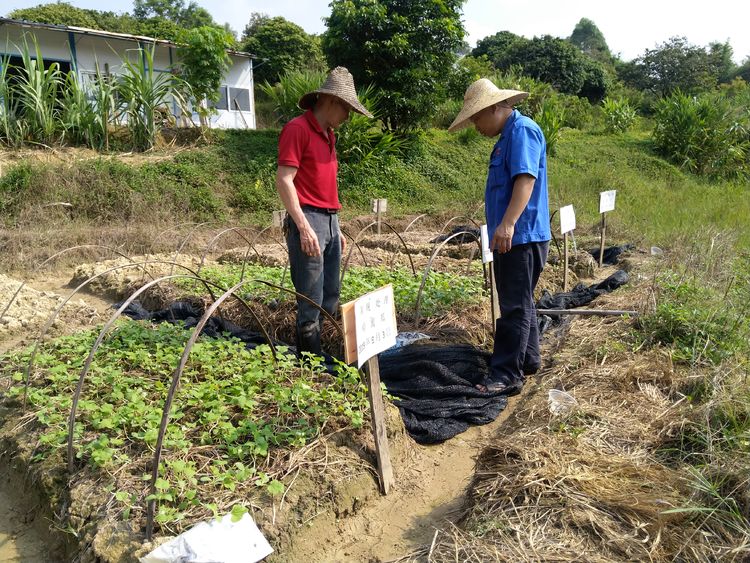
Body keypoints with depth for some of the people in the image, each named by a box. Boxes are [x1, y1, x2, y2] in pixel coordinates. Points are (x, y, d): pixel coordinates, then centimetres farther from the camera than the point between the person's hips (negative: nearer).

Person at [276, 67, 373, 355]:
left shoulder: (328, 134, 19)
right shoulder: (297, 128, -8)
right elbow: (284, 181, -14)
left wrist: (336, 228, 18)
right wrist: (304, 227, -20)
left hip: (330, 221, 9)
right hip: (308, 222, -9)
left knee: (330, 298, 12)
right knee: (311, 301, -5)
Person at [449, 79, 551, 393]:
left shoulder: (522, 131, -12)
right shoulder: (507, 136, 19)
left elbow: (526, 179, -26)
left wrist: (508, 224, -35)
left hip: (521, 237, -10)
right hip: (510, 238, 10)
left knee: (514, 306, -6)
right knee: (519, 303, 17)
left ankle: (506, 375, -1)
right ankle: (528, 360, 29)